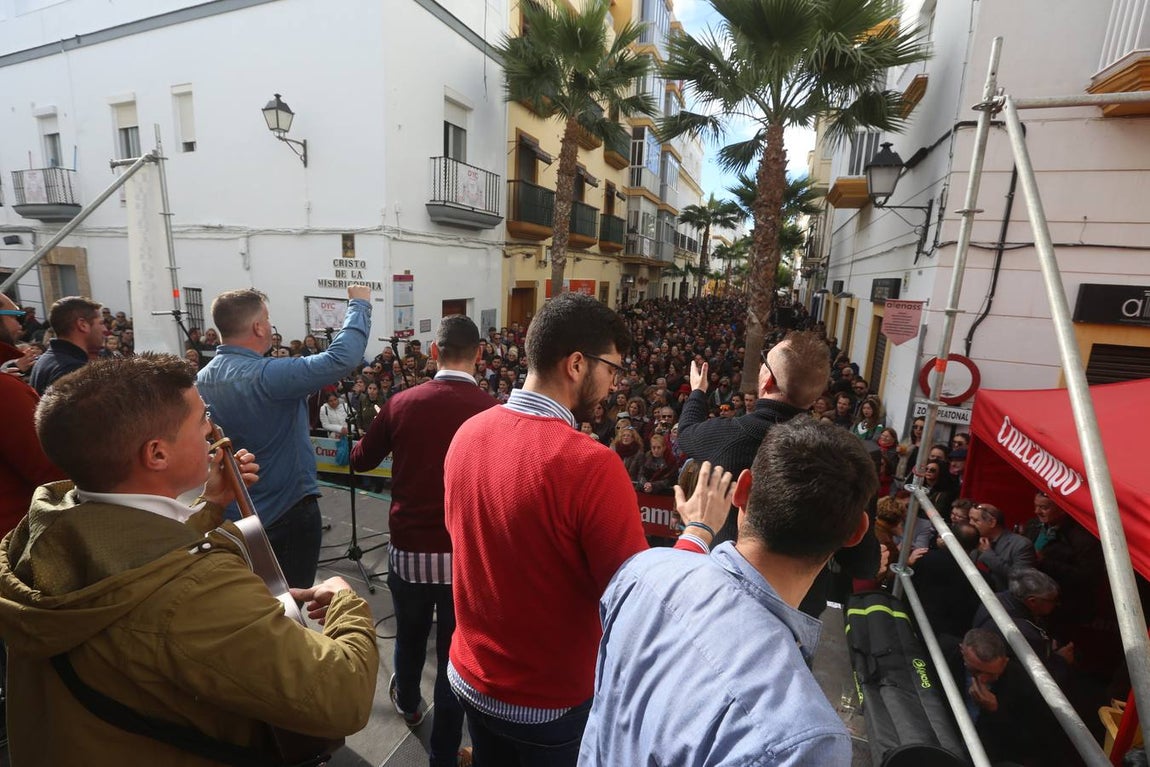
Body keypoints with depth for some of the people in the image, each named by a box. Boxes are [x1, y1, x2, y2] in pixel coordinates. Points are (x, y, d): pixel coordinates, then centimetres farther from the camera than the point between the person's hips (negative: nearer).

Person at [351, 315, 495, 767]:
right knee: (456, 651, 14)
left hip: (409, 547, 3)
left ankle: (408, 702, 56)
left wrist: (383, 429, 27)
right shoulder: (492, 410, -16)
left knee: (410, 636, 28)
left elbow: (361, 461, 8)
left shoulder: (402, 403, -9)